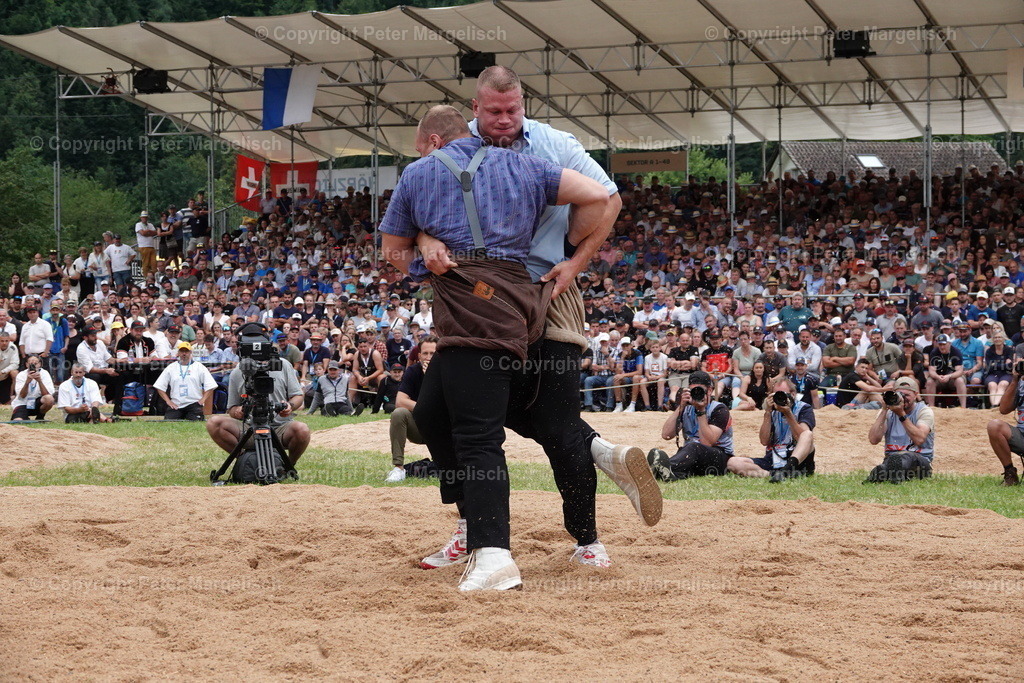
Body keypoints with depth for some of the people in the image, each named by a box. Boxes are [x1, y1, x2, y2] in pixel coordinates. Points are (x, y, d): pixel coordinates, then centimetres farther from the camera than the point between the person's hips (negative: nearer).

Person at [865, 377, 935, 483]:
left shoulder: (925, 411, 2)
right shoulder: (888, 412, 11)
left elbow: (919, 439, -18)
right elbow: (873, 440, -5)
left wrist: (901, 415, -19)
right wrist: (884, 411, -9)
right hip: (891, 458, 3)